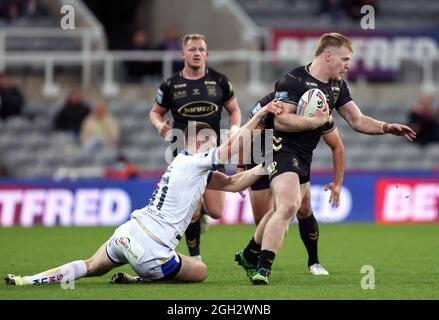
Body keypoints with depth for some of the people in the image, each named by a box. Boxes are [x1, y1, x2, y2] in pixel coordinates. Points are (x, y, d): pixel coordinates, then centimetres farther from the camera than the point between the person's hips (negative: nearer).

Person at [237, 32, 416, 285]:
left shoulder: (337, 86, 10)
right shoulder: (294, 80, -17)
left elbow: (357, 121, 15)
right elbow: (281, 121, -25)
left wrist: (387, 128, 1)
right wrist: (317, 121, -22)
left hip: (304, 158, 9)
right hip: (283, 150, -9)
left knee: (284, 211, 19)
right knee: (288, 206, -26)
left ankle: (249, 255, 37)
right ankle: (262, 270, -28)